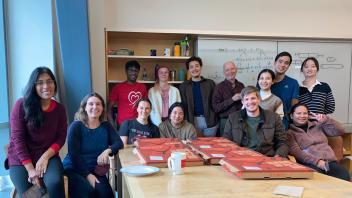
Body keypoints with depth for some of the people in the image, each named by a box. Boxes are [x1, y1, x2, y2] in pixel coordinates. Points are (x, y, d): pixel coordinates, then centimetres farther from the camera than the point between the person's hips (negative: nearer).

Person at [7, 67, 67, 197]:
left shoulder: (59, 109, 2)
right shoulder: (21, 105, -9)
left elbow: (61, 138, 2)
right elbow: (17, 138, -11)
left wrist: (45, 156, -15)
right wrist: (30, 169, -16)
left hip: (49, 156, 2)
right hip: (21, 159, -1)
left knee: (54, 183, -27)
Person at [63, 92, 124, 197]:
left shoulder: (106, 126, 6)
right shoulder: (76, 126, -6)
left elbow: (119, 143, -4)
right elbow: (74, 154, -11)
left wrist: (107, 150, -25)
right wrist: (87, 174, -19)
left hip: (95, 170, 3)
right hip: (73, 169, -3)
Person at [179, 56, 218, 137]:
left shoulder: (210, 83, 7)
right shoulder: (184, 86, 7)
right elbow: (183, 105, 4)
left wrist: (215, 119, -4)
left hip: (210, 120, 1)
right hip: (193, 121, 0)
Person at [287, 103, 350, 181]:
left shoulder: (317, 125, 23)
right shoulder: (290, 133, 9)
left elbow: (340, 131, 18)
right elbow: (295, 151, -7)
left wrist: (326, 120, 3)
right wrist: (316, 161, -18)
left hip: (330, 161, 4)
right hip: (310, 164, -4)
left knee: (344, 176, -28)